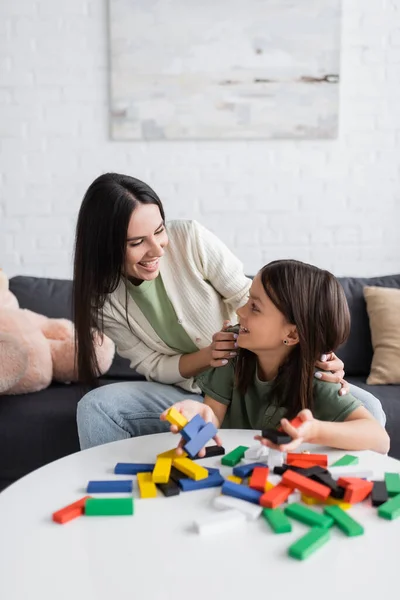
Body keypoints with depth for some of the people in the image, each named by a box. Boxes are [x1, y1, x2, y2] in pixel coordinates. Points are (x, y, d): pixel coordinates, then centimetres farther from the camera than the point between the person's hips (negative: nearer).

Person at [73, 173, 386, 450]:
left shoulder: (191, 239, -19)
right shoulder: (103, 297, -10)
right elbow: (152, 365, -7)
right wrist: (205, 357, -27)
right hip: (189, 393, 1)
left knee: (366, 409, -21)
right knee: (94, 408, -23)